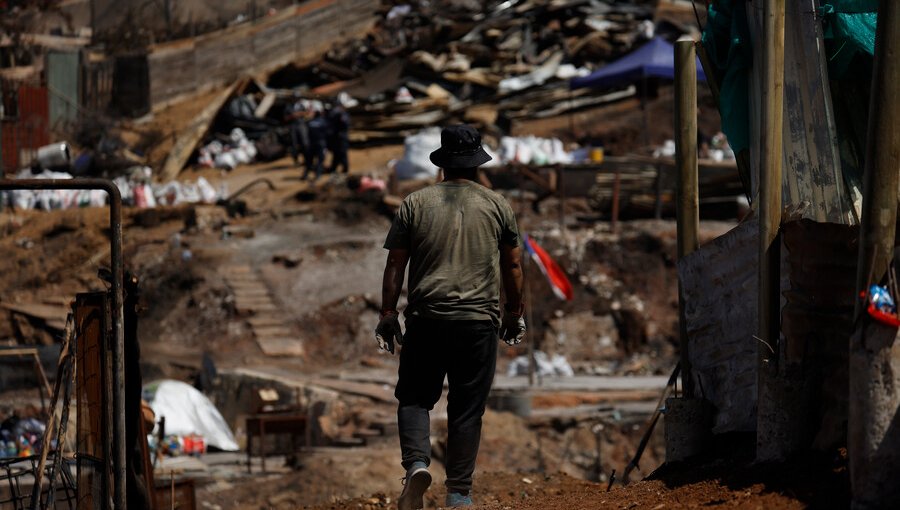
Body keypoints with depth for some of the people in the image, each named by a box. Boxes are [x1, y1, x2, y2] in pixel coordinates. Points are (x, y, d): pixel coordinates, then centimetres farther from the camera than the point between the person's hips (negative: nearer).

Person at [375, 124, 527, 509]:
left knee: (414, 398, 10)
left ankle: (417, 464, -15)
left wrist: (388, 315, 8)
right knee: (467, 409, 5)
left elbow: (395, 266, 2)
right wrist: (515, 315, 20)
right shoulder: (497, 206, 5)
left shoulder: (415, 204, 2)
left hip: (426, 319, 0)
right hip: (479, 323, 0)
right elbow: (512, 267, 9)